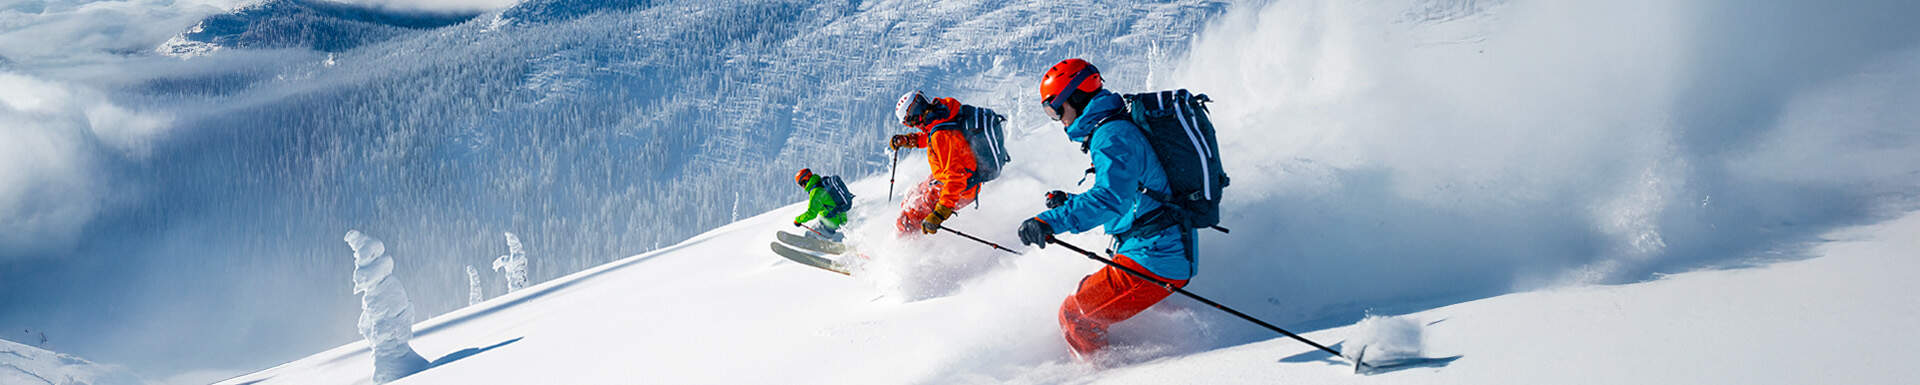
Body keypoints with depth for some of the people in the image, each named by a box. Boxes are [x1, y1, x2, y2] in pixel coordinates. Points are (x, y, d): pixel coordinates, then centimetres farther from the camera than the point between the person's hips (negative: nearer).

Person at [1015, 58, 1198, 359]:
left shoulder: (1112, 136, -15)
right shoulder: (1124, 129, 19)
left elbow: (1112, 198, -32)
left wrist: (1052, 221, -37)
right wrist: (1069, 204, 25)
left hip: (1153, 260, -11)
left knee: (1075, 316, -7)